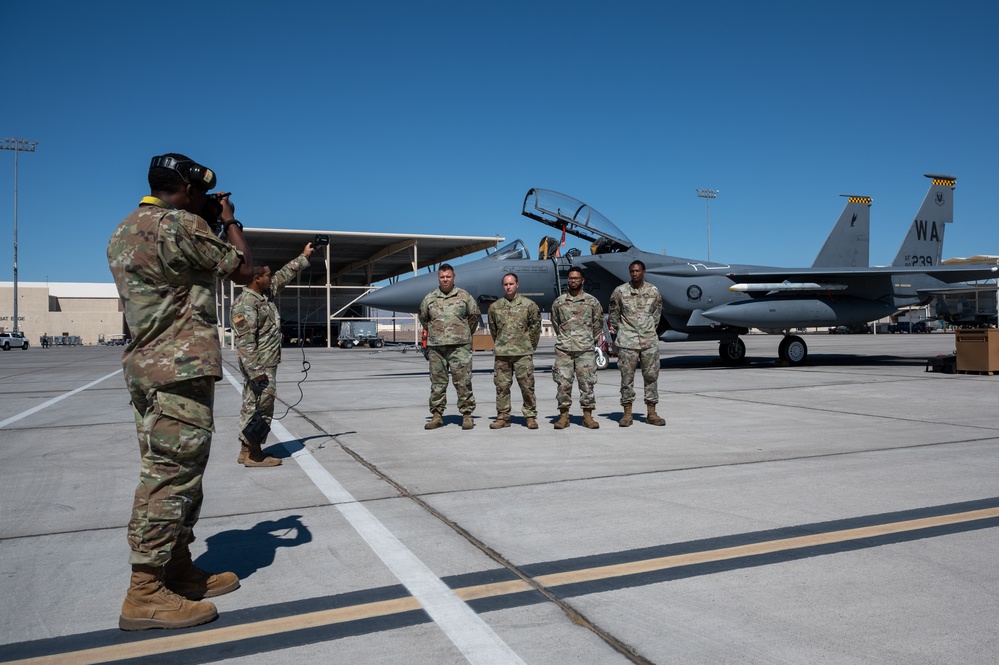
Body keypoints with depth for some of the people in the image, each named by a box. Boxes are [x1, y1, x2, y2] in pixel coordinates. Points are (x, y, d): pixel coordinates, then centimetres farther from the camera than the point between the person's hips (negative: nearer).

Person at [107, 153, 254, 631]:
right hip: (181, 369, -10)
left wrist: (210, 225, 22)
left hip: (144, 366, 10)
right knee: (173, 475, -6)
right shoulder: (180, 225, -14)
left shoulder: (124, 230, 16)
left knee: (165, 474, 13)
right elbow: (243, 271, -8)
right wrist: (229, 221, 7)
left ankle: (179, 572, 23)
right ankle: (145, 595, -1)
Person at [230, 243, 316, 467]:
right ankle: (253, 454, 2)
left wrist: (304, 256, 29)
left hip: (267, 365, 10)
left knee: (254, 406, 14)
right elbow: (245, 341, -22)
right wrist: (256, 371, -25)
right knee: (259, 406, -5)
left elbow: (284, 275, 26)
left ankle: (248, 450, 22)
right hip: (258, 367, -10)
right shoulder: (244, 304, -17)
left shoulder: (266, 293, 11)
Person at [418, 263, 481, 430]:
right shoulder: (429, 298, 8)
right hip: (436, 347, 2)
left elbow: (474, 315, 13)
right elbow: (423, 318, 22)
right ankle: (437, 416, 13)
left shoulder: (464, 296, 3)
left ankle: (467, 415, 4)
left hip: (460, 346, -2)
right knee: (437, 383, 6)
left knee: (463, 382, -3)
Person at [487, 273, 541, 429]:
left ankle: (530, 416, 9)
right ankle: (503, 417, 13)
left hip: (523, 353, -2)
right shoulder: (495, 307, 8)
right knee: (502, 386, 4)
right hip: (501, 354, 2)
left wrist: (529, 346, 7)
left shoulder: (529, 305, 2)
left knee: (527, 385, 0)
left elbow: (535, 327, 7)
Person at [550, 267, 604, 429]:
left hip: (585, 349, -1)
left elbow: (598, 324, 13)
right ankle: (563, 416, 7)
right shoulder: (558, 302, 7)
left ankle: (587, 416, 8)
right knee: (563, 383, 0)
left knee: (587, 382, 1)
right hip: (563, 349, 1)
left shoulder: (592, 302, 5)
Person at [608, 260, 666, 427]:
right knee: (627, 377, 1)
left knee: (651, 375, 5)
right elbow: (614, 315, 8)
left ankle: (651, 413, 14)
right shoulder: (620, 291, -1)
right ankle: (627, 413, 8)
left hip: (649, 341, 2)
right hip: (627, 342, -2)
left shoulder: (653, 291, 5)